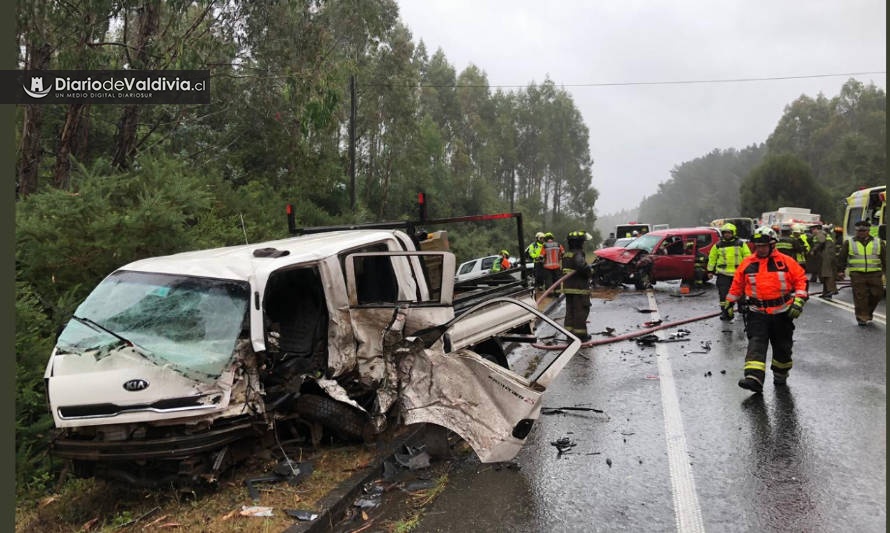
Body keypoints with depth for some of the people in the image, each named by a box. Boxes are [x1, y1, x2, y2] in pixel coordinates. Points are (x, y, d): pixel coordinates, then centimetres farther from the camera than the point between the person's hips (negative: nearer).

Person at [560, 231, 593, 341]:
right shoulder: (578, 254, -17)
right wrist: (588, 271, -17)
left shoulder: (566, 255, 12)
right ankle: (580, 334, 3)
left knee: (570, 310, 14)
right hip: (579, 288, -8)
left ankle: (570, 332, 19)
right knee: (581, 311, -1)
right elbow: (581, 265, -36)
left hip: (567, 287, 8)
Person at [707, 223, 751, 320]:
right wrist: (710, 270, 10)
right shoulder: (718, 245, 5)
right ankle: (726, 311, 2)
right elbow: (712, 258, 11)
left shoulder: (740, 244, 3)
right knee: (723, 294, -6)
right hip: (723, 274, 0)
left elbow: (747, 256, 6)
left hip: (738, 273, 0)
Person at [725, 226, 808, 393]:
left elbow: (801, 280, 2)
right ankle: (753, 378, -25)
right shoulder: (747, 263, 2)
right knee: (756, 343, -14)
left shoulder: (786, 262, -3)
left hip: (782, 313, 0)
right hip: (757, 313, 0)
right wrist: (729, 302, 16)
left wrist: (799, 300, -8)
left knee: (782, 345, 13)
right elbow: (737, 285, 13)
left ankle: (780, 375, 35)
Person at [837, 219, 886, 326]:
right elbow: (842, 258, 11)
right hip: (857, 274, -2)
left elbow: (884, 258, 13)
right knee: (860, 297, -5)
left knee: (877, 294, 4)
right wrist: (841, 270, 6)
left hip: (875, 274, 2)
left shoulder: (879, 243, 10)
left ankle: (869, 312, 28)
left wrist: (886, 271, 8)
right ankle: (861, 317, 1)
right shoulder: (849, 243, 7)